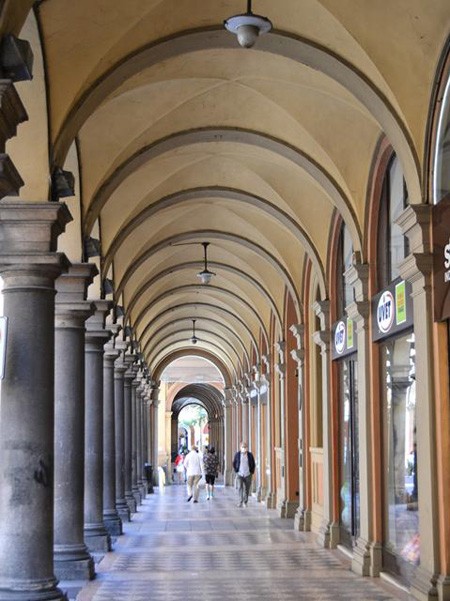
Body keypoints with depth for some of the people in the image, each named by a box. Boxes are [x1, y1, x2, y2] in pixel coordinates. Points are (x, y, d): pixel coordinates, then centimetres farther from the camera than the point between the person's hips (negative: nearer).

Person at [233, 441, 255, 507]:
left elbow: (253, 464, 11)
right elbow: (234, 463, 12)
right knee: (240, 487, -14)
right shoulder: (237, 454, 0)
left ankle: (245, 502, 20)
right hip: (240, 474, -1)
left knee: (246, 489, 7)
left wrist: (252, 472, 4)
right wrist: (236, 471, 5)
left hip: (248, 475, 1)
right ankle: (240, 502, -17)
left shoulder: (250, 455, 0)